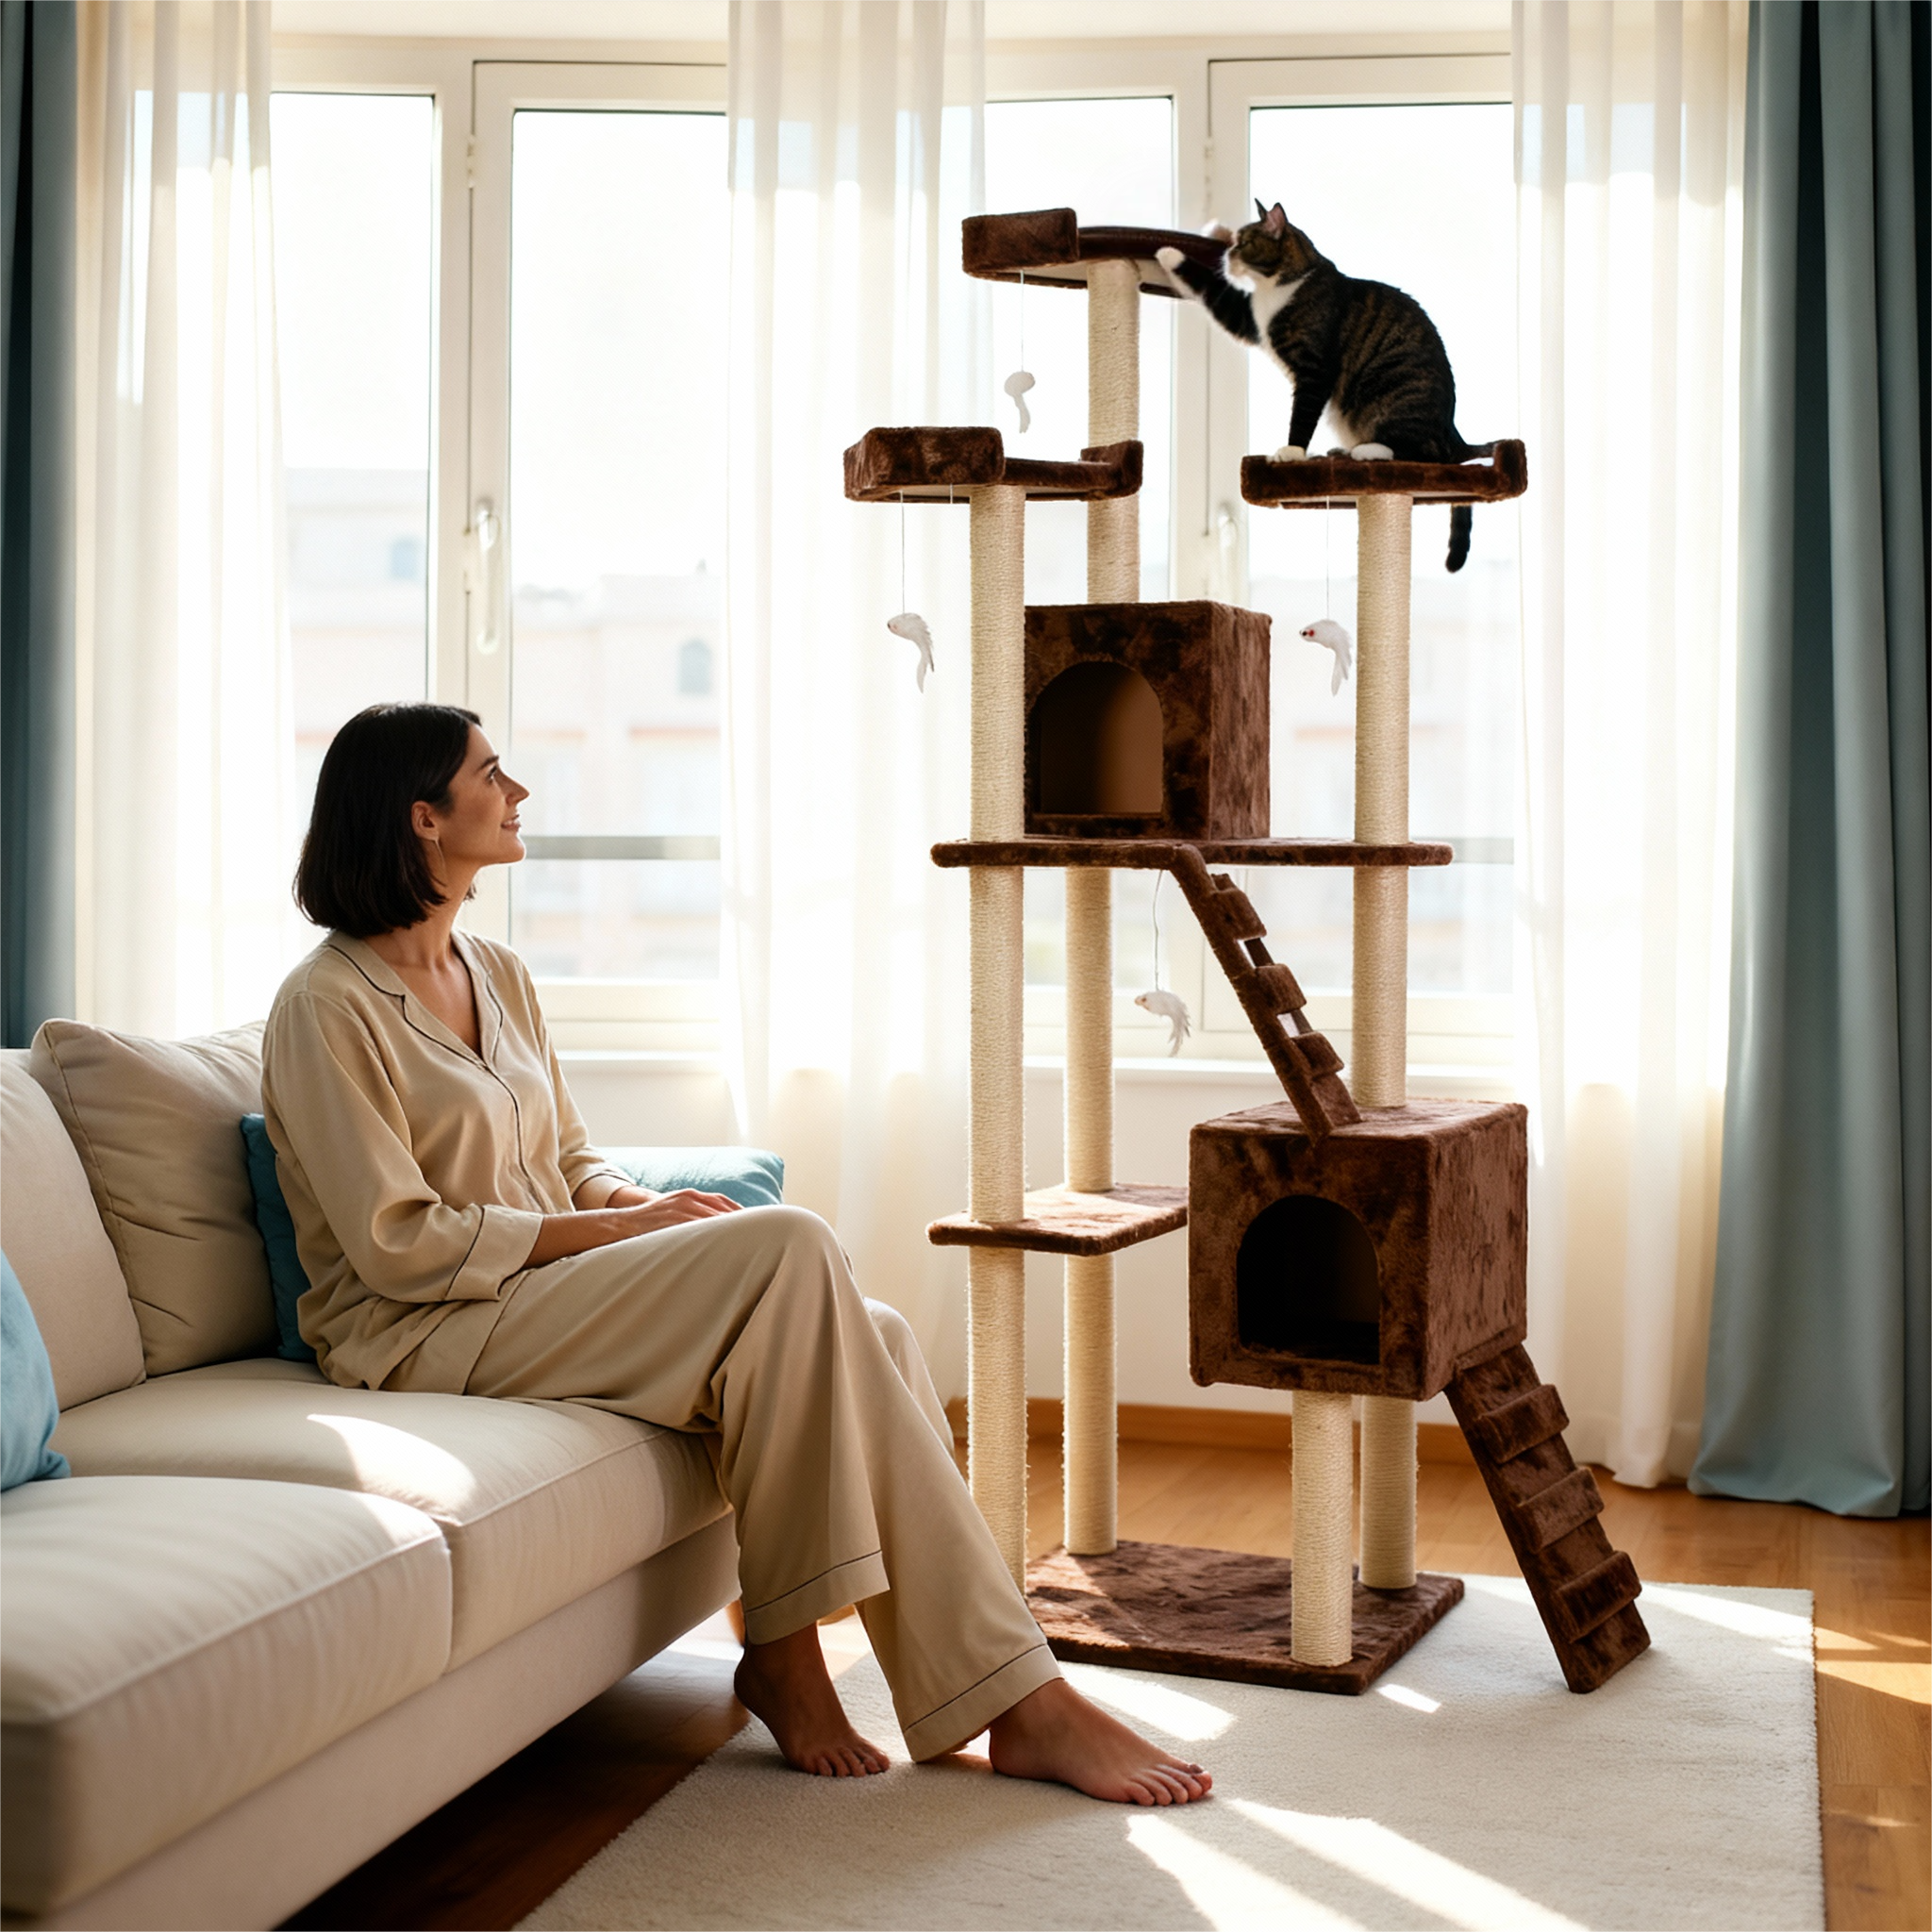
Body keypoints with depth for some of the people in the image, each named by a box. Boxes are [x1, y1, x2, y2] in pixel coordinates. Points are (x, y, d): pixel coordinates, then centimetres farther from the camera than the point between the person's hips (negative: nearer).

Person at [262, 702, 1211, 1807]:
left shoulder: (498, 976, 16)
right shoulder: (327, 1007, -10)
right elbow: (400, 1246, -15)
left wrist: (649, 1207, -5)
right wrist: (623, 1227, -15)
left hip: (546, 1298, 8)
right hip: (421, 1340, -7)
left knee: (869, 1339, -19)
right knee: (788, 1251, -27)